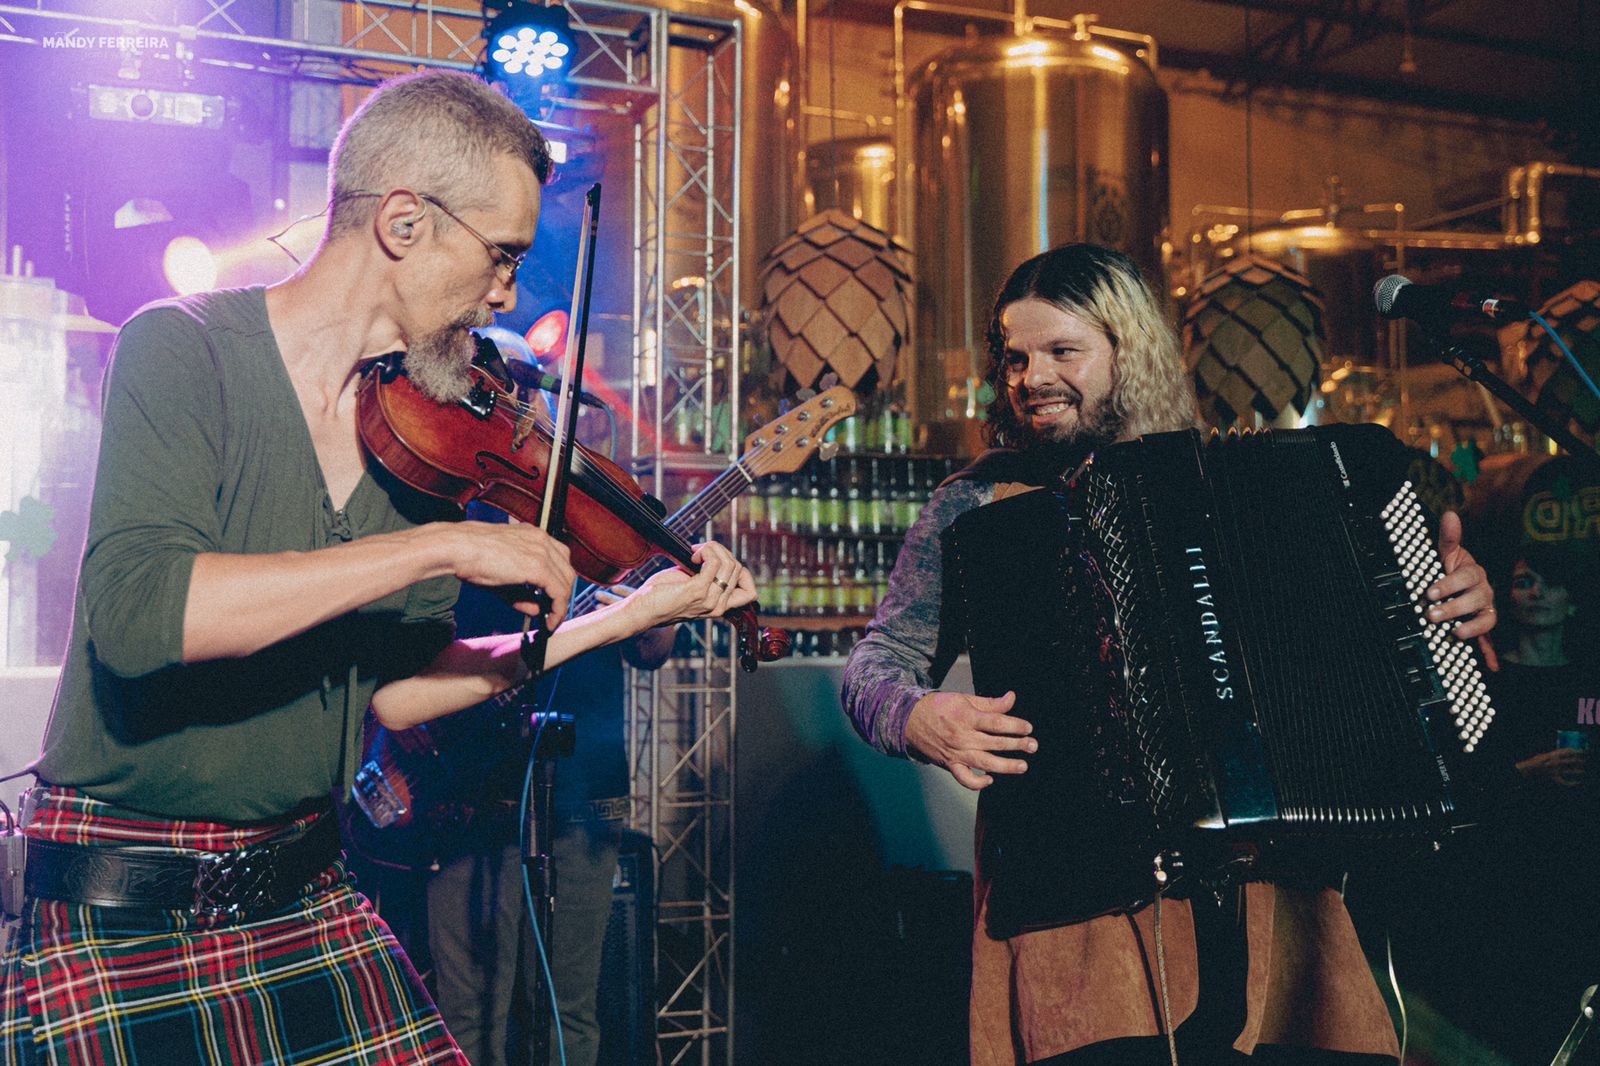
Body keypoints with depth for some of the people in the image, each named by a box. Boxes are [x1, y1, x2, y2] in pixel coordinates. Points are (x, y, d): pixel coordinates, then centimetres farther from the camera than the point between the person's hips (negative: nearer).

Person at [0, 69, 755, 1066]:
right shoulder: (181, 350, -12)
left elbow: (392, 691, 4)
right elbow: (133, 614, -29)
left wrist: (620, 621, 0)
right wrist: (444, 545, -27)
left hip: (307, 900, 5)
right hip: (119, 919, -5)